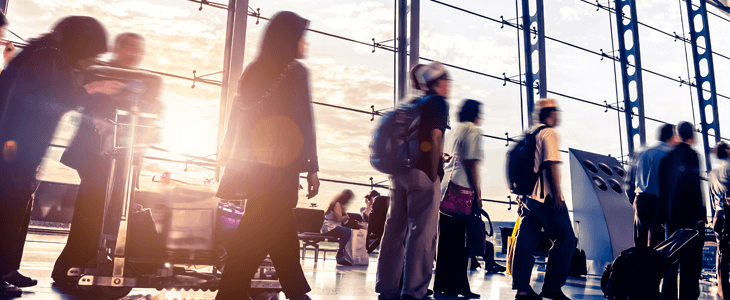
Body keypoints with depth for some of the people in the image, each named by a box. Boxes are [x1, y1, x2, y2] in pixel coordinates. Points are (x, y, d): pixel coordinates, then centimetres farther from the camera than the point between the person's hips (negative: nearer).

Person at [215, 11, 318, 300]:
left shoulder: (252, 71, 13)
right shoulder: (295, 72, -6)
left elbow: (237, 118, 14)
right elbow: (304, 124, -11)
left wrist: (228, 156, 19)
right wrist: (312, 168, -8)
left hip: (250, 162, 8)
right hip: (280, 165, -7)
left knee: (281, 229, 16)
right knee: (258, 234, -3)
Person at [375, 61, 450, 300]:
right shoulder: (438, 102, -1)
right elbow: (435, 137, -11)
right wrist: (434, 174, -5)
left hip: (400, 171, 8)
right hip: (422, 174, -7)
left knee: (395, 228, 10)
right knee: (421, 233, -6)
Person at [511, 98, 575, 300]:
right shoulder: (549, 133, -6)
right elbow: (551, 164, -16)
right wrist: (557, 195, -18)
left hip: (528, 195, 8)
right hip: (546, 198, -8)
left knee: (526, 241, 4)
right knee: (565, 239, 1)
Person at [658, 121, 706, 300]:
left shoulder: (667, 157, 10)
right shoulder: (690, 155, -8)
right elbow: (694, 186, -15)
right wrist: (699, 215, -14)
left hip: (672, 216, 6)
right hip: (690, 217, -6)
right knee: (691, 262, -2)